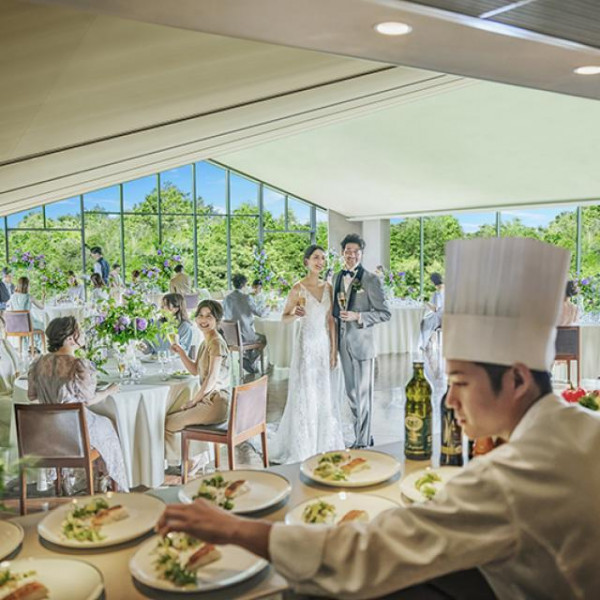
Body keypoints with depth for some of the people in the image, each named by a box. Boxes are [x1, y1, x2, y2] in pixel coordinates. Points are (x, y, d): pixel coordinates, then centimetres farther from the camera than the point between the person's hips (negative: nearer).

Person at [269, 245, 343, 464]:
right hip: (305, 344, -5)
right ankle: (301, 446, 13)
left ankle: (322, 442, 24)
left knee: (323, 392, 10)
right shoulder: (298, 288, -8)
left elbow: (330, 320, 9)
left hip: (323, 343, 5)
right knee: (304, 393, -1)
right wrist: (296, 315, -23)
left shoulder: (328, 287, 7)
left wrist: (334, 350, 7)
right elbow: (284, 318, -1)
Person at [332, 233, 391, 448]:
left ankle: (362, 441, 13)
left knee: (363, 393, 2)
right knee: (351, 392, 13)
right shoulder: (337, 277, 10)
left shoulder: (371, 279, -9)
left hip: (362, 342, -6)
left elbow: (385, 313, -10)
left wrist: (358, 316, -19)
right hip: (344, 342, 6)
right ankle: (363, 435, 28)